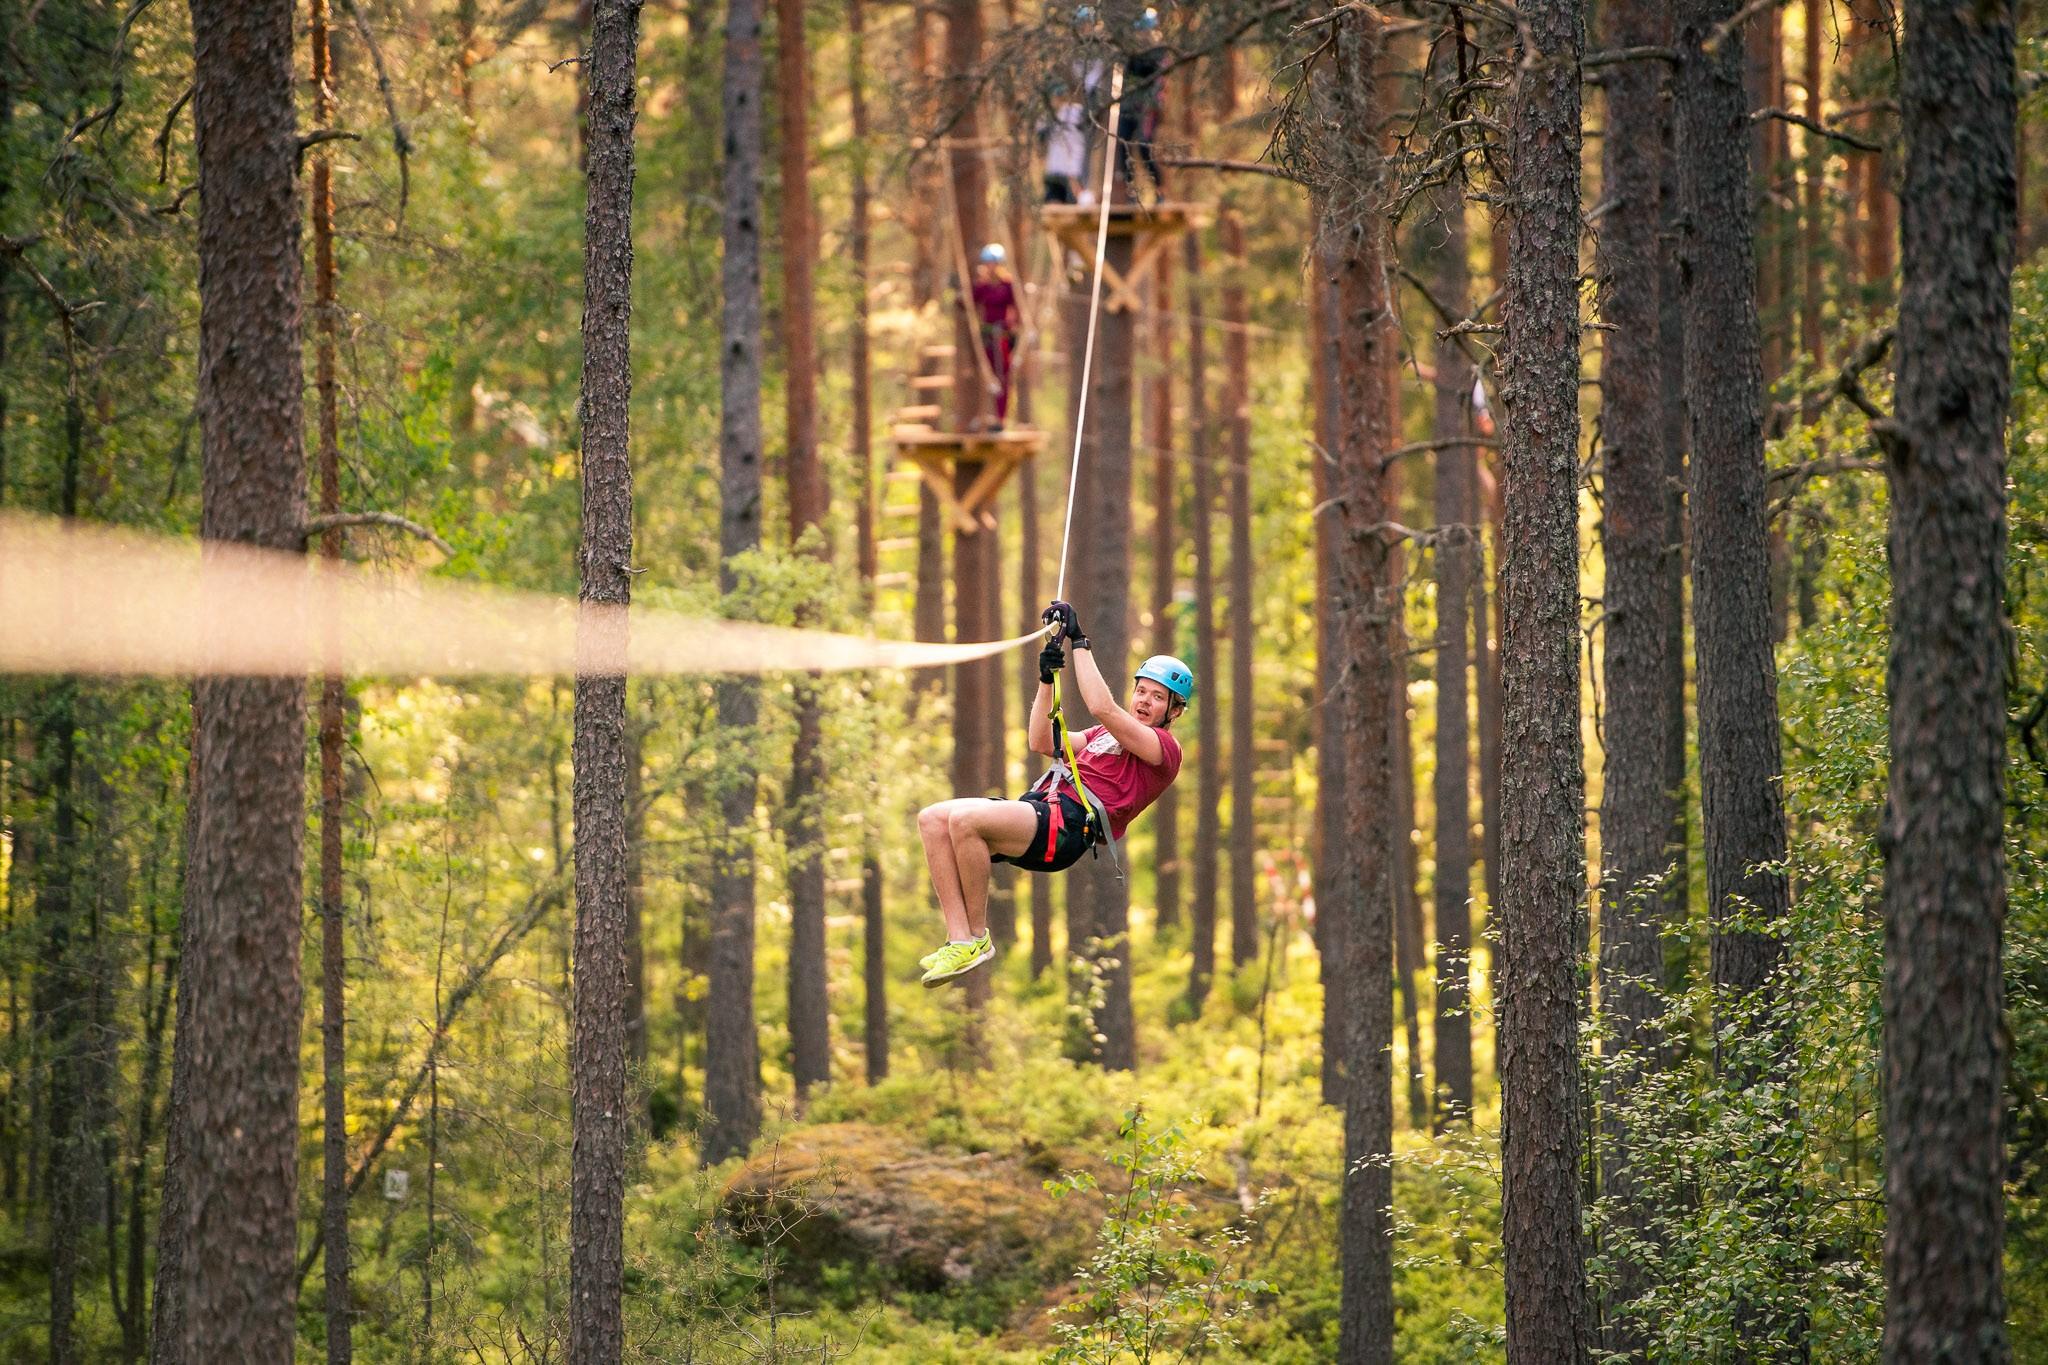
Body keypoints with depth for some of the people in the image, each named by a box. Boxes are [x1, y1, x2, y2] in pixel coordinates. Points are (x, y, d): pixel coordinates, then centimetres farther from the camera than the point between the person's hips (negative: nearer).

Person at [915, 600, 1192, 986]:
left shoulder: (1164, 747, 1)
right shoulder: (1107, 735, 31)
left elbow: (1103, 708, -13)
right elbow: (1042, 743, 29)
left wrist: (1080, 642, -8)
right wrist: (1047, 679, 17)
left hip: (1070, 824, -10)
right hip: (1043, 803, 10)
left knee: (965, 819, -31)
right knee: (932, 819, -10)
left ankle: (978, 937, -18)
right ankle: (959, 939, -18)